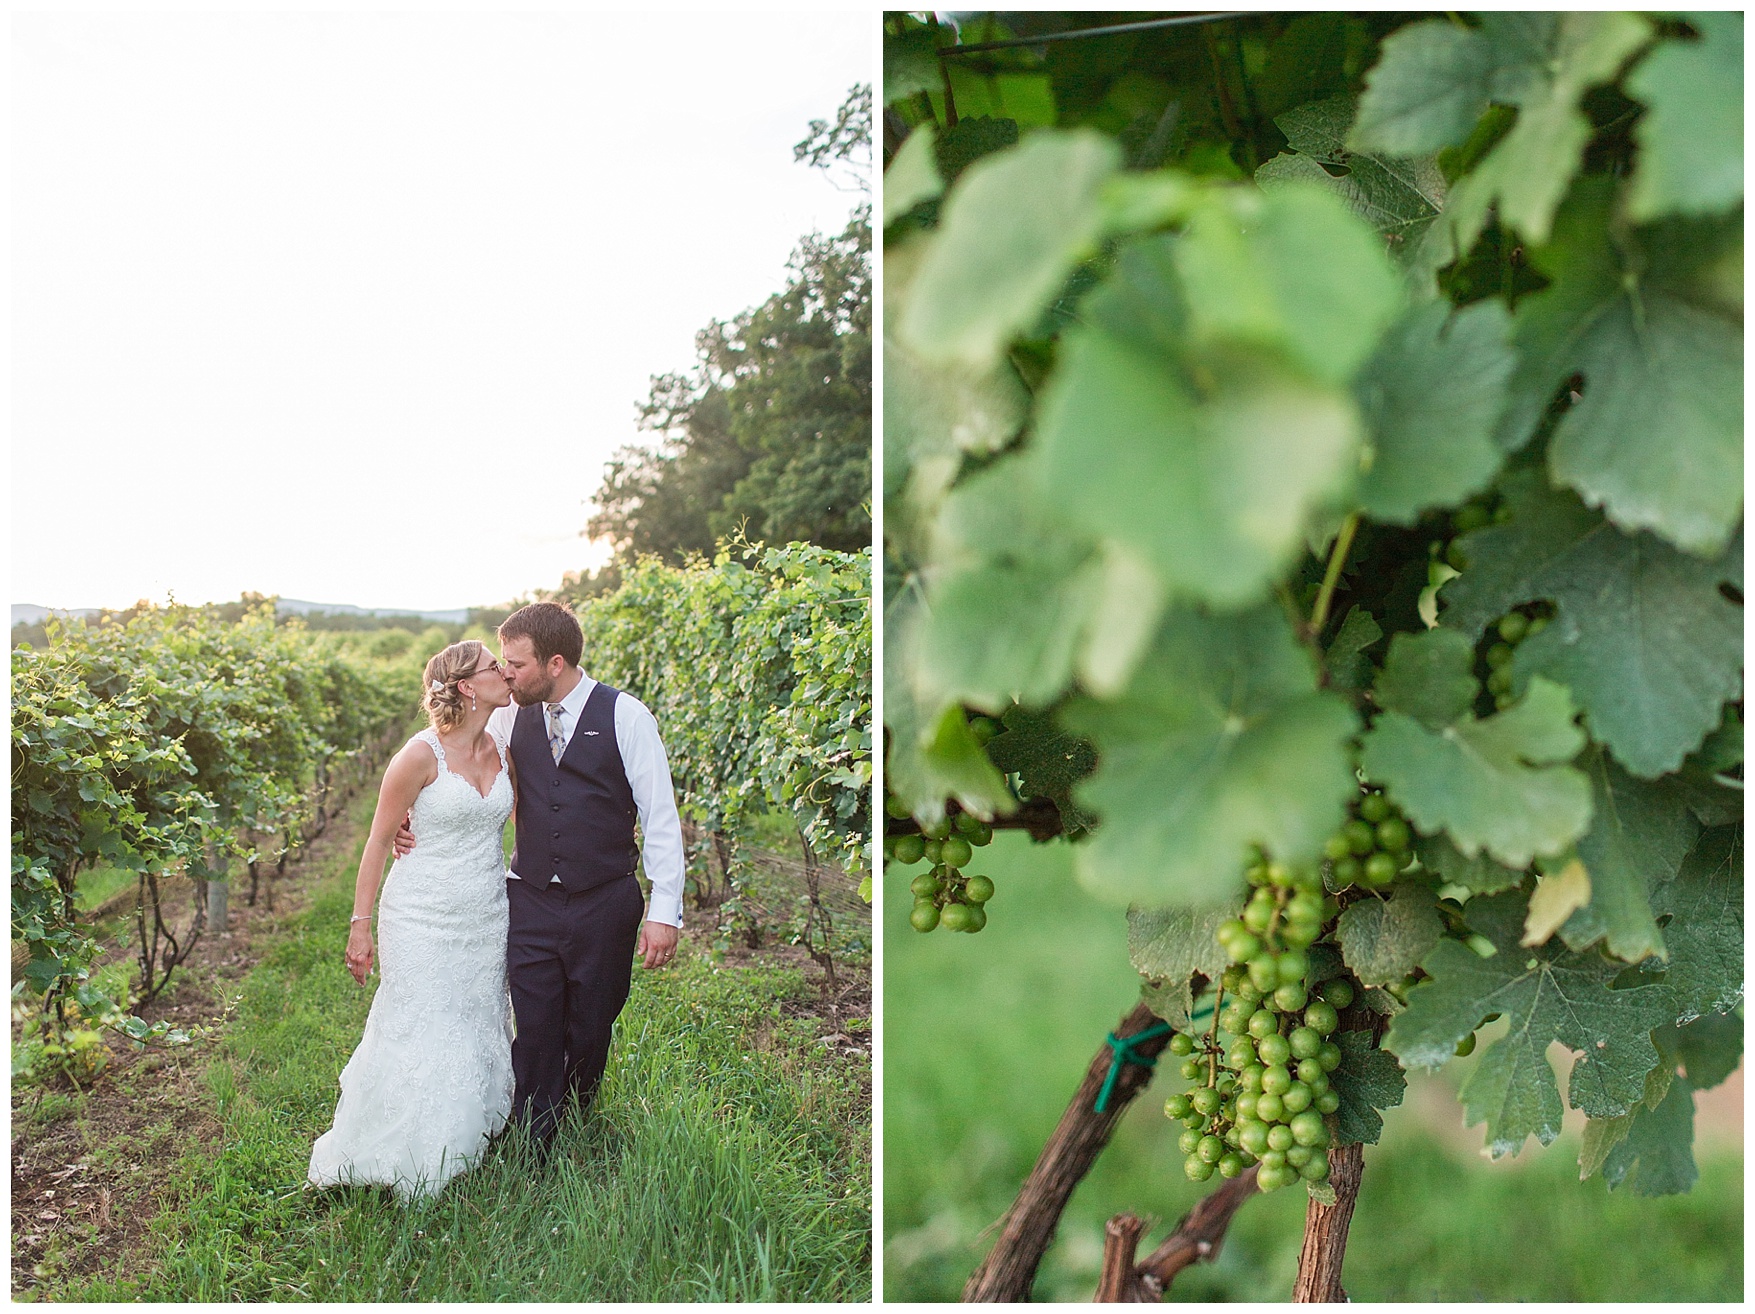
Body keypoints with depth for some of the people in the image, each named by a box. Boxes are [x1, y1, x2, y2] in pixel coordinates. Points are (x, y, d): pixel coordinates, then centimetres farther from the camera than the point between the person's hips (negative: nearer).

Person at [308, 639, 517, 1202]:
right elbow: (379, 840, -7)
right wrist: (361, 925, -8)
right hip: (424, 918, -6)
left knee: (478, 1038, 10)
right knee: (420, 1040, -2)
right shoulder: (422, 755, -13)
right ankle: (409, 1177, 15)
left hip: (487, 917, 6)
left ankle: (460, 1164, 25)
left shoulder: (502, 751, 3)